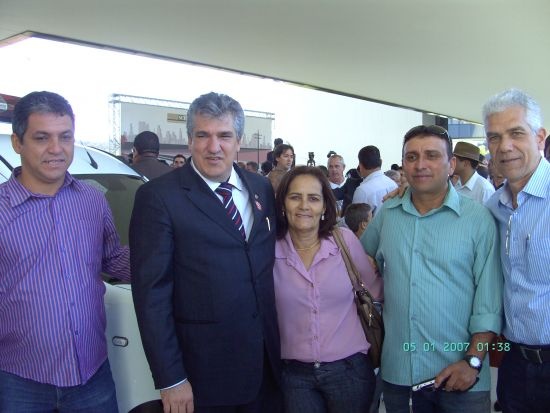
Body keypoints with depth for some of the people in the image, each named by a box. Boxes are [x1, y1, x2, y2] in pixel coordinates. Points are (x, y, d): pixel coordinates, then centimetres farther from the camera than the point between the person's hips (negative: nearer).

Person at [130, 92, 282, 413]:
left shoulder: (262, 188, 5)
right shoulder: (158, 197, -12)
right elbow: (151, 292, -13)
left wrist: (277, 340, 8)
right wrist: (170, 379, -15)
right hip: (204, 372, -5)